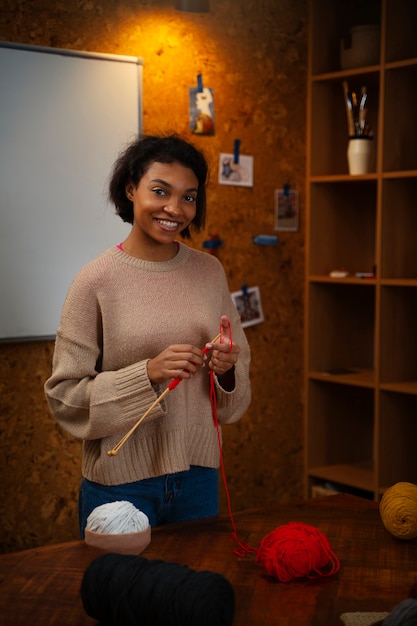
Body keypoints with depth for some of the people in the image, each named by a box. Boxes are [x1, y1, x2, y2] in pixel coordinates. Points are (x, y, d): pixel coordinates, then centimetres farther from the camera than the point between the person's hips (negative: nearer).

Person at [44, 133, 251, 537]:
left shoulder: (209, 271, 3)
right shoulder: (96, 281, -11)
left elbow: (240, 364, 12)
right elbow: (65, 395, -11)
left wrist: (227, 369, -10)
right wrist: (148, 374, -22)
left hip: (198, 474, 4)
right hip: (120, 481, -4)